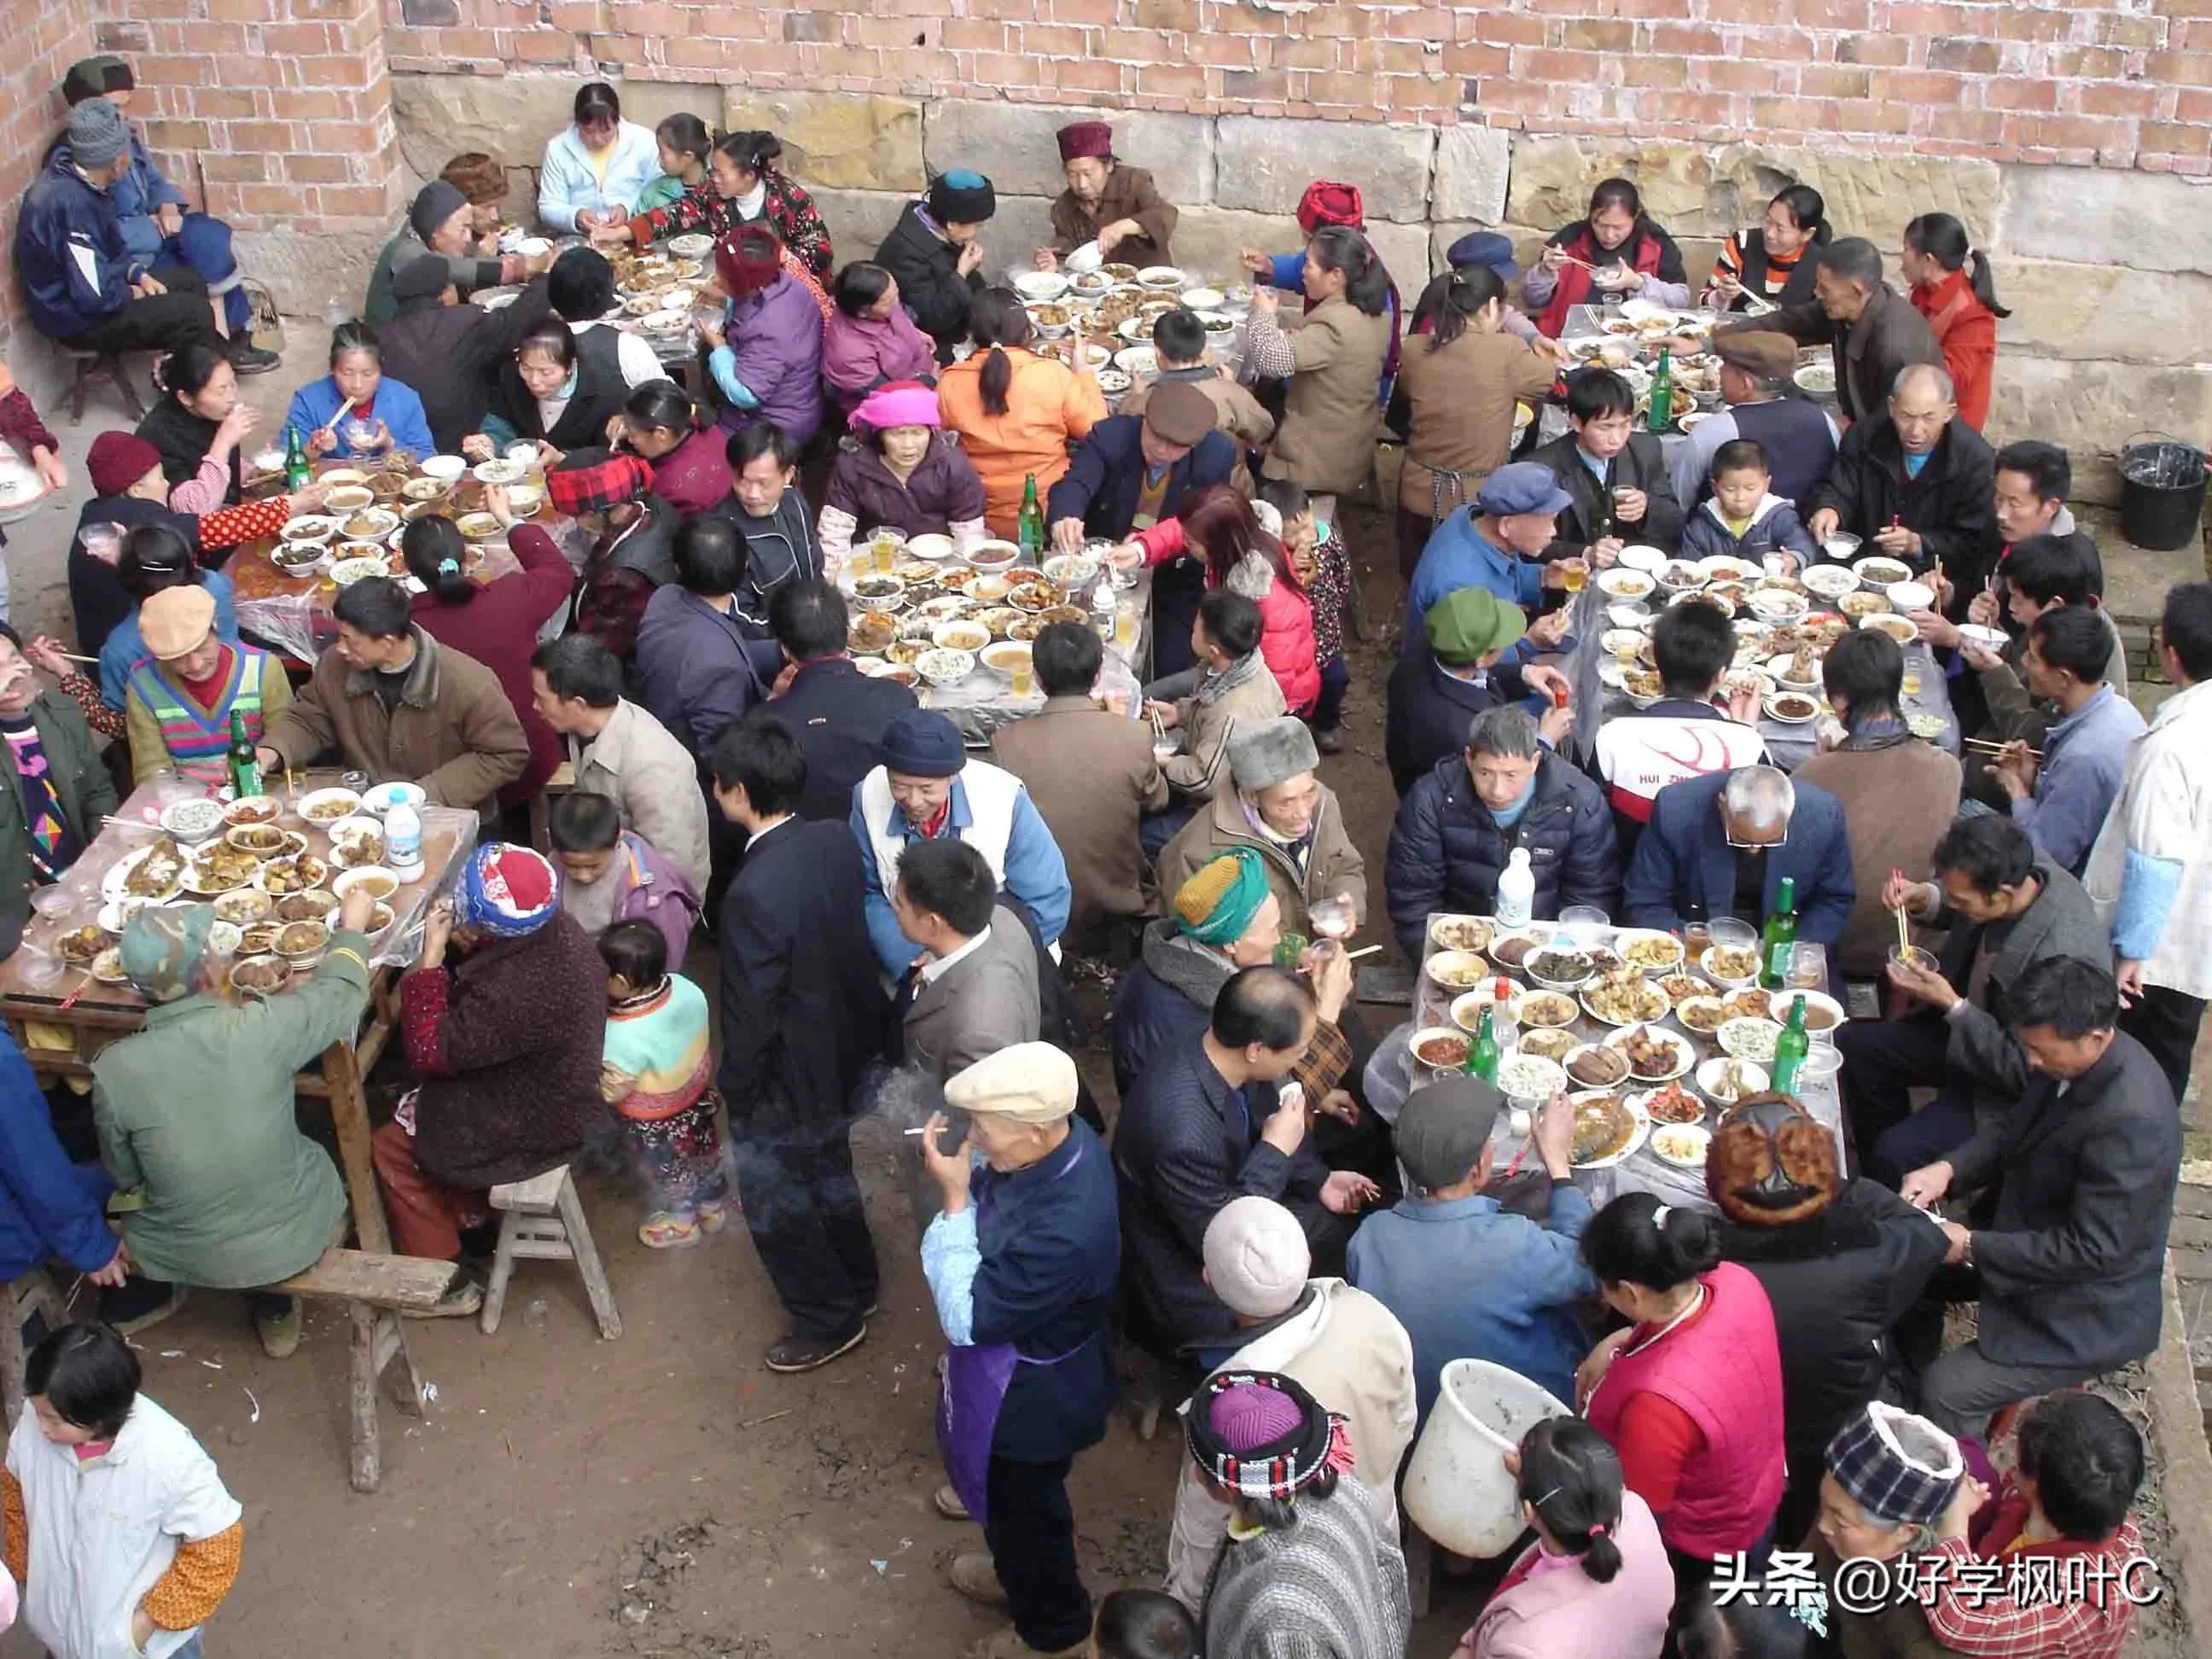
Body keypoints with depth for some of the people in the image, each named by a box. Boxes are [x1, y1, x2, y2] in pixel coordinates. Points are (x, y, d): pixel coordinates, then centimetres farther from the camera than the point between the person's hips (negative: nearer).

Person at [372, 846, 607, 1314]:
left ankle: (448, 1285, 23)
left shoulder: (516, 991, -40)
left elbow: (430, 1052, -26)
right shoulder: (555, 928, -14)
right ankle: (471, 1220, 37)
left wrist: (431, 955, -24)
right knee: (414, 1107, 24)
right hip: (557, 1095, 8)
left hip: (536, 1129, -8)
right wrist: (462, 943, -14)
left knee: (390, 1147, 10)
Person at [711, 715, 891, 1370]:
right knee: (828, 1174, 29)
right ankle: (855, 1285, 49)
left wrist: (737, 1091, -8)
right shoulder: (837, 840, -12)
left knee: (776, 1204, 17)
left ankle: (829, 1320, 34)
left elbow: (750, 1015, -24)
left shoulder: (754, 893, -34)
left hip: (788, 1079, -7)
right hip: (845, 1048, 8)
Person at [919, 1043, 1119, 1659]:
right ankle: (1017, 1572, 64)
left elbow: (966, 1316, -32)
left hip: (1031, 1393, -8)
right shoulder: (1059, 1136, -19)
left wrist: (953, 1199, -33)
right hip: (1018, 1355, 8)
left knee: (1023, 1508, 20)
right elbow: (993, 1178, 2)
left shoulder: (1064, 1233, -44)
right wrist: (963, 1163, -18)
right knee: (1007, 1482, 34)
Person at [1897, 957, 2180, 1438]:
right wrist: (1949, 1168, -12)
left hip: (2086, 1310, -9)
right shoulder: (2076, 1061, -9)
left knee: (1948, 1392, -15)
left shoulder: (2131, 1119, -35)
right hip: (2033, 1235, 9)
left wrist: (1973, 1248, -24)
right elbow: (2014, 1128, 7)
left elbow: (2092, 1250, -29)